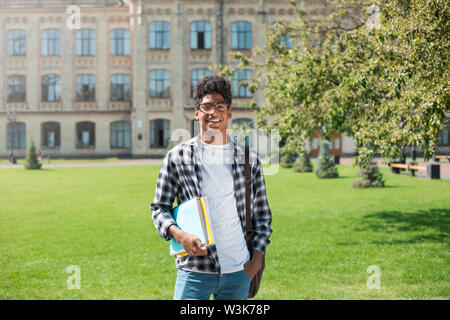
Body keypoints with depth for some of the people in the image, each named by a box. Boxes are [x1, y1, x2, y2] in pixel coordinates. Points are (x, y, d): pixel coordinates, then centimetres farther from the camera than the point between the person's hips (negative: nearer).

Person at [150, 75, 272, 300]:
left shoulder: (249, 159, 4)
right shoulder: (177, 157, -1)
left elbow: (262, 215, 12)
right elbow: (159, 208, 4)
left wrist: (257, 258, 1)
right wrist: (179, 234, -15)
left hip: (238, 272, 2)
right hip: (194, 271, -2)